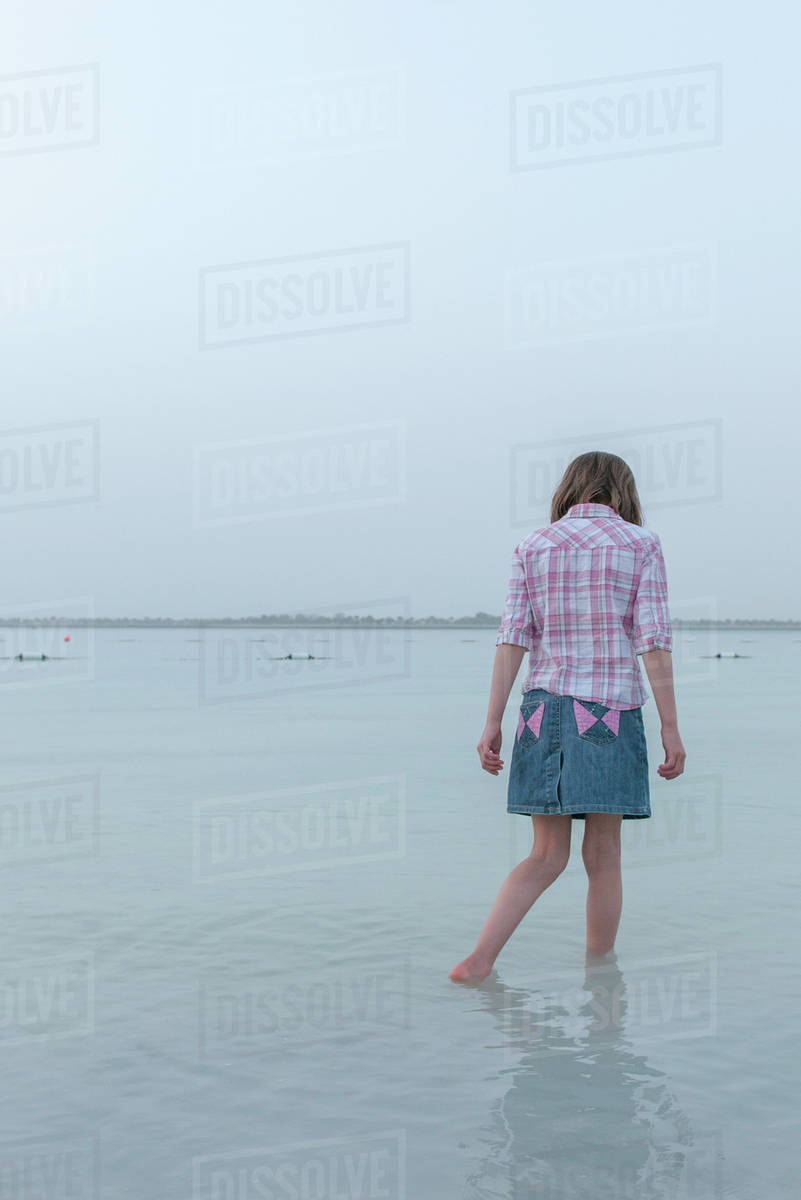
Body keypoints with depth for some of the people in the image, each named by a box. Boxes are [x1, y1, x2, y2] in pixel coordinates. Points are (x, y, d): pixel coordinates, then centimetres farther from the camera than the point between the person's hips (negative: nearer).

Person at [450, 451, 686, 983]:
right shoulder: (641, 544, 3)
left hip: (543, 706, 3)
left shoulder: (533, 547, 10)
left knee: (547, 857, 9)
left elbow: (513, 636, 2)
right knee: (602, 856, 6)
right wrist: (671, 728, -3)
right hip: (611, 709, -3)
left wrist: (493, 722, 1)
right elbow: (653, 639, -4)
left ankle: (478, 961, -2)